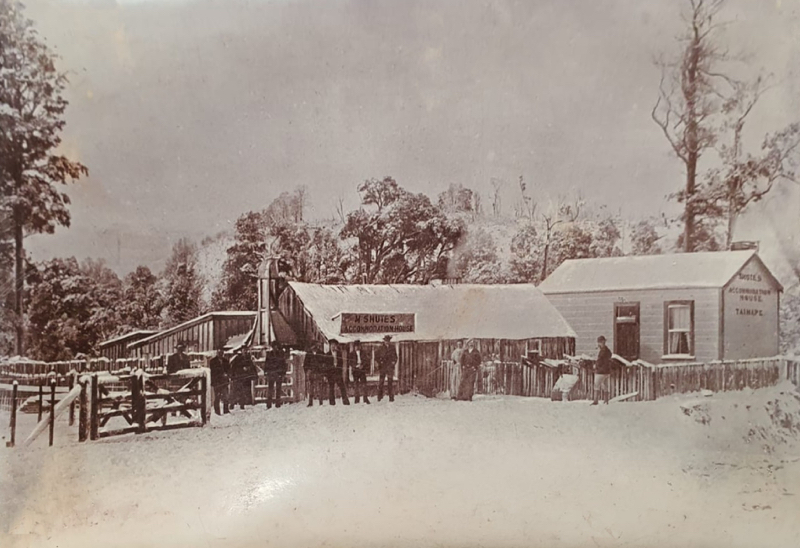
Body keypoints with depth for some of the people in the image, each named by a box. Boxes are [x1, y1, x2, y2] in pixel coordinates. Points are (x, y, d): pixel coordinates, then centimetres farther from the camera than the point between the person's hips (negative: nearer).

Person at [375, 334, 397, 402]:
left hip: (390, 367, 1)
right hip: (382, 367, -1)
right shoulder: (380, 348, 3)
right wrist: (380, 362, -4)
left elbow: (395, 357, 19)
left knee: (391, 382, -2)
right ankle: (380, 397, 9)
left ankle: (391, 397, 3)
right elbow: (376, 356, 6)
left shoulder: (392, 348, 10)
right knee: (380, 382, -2)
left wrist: (394, 362, 4)